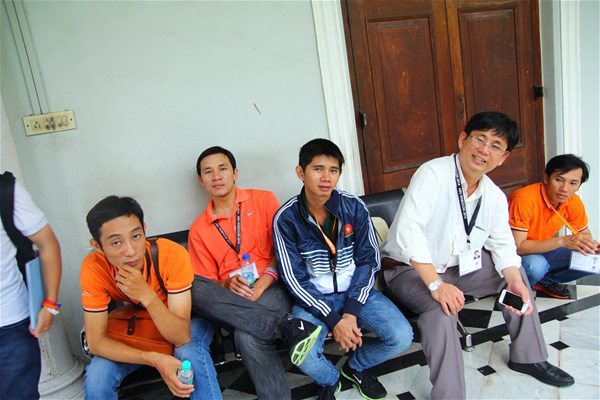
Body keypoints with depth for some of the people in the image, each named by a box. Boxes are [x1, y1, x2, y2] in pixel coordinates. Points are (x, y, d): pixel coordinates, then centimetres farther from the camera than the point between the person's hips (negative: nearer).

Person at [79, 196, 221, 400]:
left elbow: (182, 337, -32)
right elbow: (96, 341, -20)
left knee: (189, 353, -33)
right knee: (97, 376, -21)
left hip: (187, 321, -2)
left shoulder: (173, 255, -32)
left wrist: (147, 295, -47)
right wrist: (155, 359, -33)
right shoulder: (94, 268, -24)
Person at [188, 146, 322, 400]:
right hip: (232, 299, 4)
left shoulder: (264, 200, 7)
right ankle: (288, 326, -35)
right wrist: (228, 285, -14)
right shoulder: (198, 229, 12)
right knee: (194, 288, -32)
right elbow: (207, 283, 10)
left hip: (273, 287, -3)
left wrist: (260, 286, -15)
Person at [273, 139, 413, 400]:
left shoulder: (354, 207, -9)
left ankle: (356, 366, 19)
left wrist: (351, 312, -14)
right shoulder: (286, 218, -14)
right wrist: (333, 320, -18)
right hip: (313, 298, -2)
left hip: (356, 291, 2)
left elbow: (369, 261, -4)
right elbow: (294, 278, -12)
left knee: (401, 337, -16)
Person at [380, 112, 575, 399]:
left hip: (456, 267, 8)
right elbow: (408, 231, -32)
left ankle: (527, 356, 23)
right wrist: (436, 285, -36)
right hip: (409, 269, -7)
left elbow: (503, 244, 7)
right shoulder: (433, 174, -23)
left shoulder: (495, 197, 0)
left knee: (516, 271, 8)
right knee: (441, 310, -33)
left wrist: (514, 281, -14)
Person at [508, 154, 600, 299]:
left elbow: (584, 234, 8)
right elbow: (517, 246, -30)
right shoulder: (524, 200, -29)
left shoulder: (574, 203, -8)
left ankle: (543, 280, 6)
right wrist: (562, 241, -37)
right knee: (537, 265, -36)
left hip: (542, 250, 7)